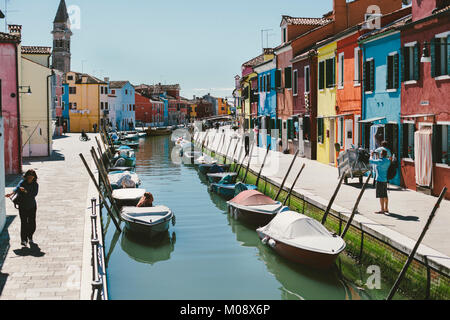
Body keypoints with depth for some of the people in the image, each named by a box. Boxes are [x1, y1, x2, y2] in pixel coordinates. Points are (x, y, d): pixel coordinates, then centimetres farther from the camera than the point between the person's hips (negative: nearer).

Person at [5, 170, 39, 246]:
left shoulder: (35, 184, 0)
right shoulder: (22, 182, -2)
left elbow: (34, 194, -16)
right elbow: (17, 188, -21)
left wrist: (26, 191, -30)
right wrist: (11, 194, -40)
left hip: (32, 206, 2)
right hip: (23, 206, -2)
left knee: (32, 223, 5)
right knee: (24, 223, -7)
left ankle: (30, 238, 26)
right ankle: (23, 240, -1)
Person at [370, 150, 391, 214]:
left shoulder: (380, 161, -19)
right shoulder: (388, 161, 7)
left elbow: (371, 161, -14)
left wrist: (372, 155, 4)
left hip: (380, 180, -9)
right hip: (385, 179, 9)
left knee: (381, 195, -5)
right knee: (385, 195, 14)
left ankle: (382, 210, -5)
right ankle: (386, 209, 20)